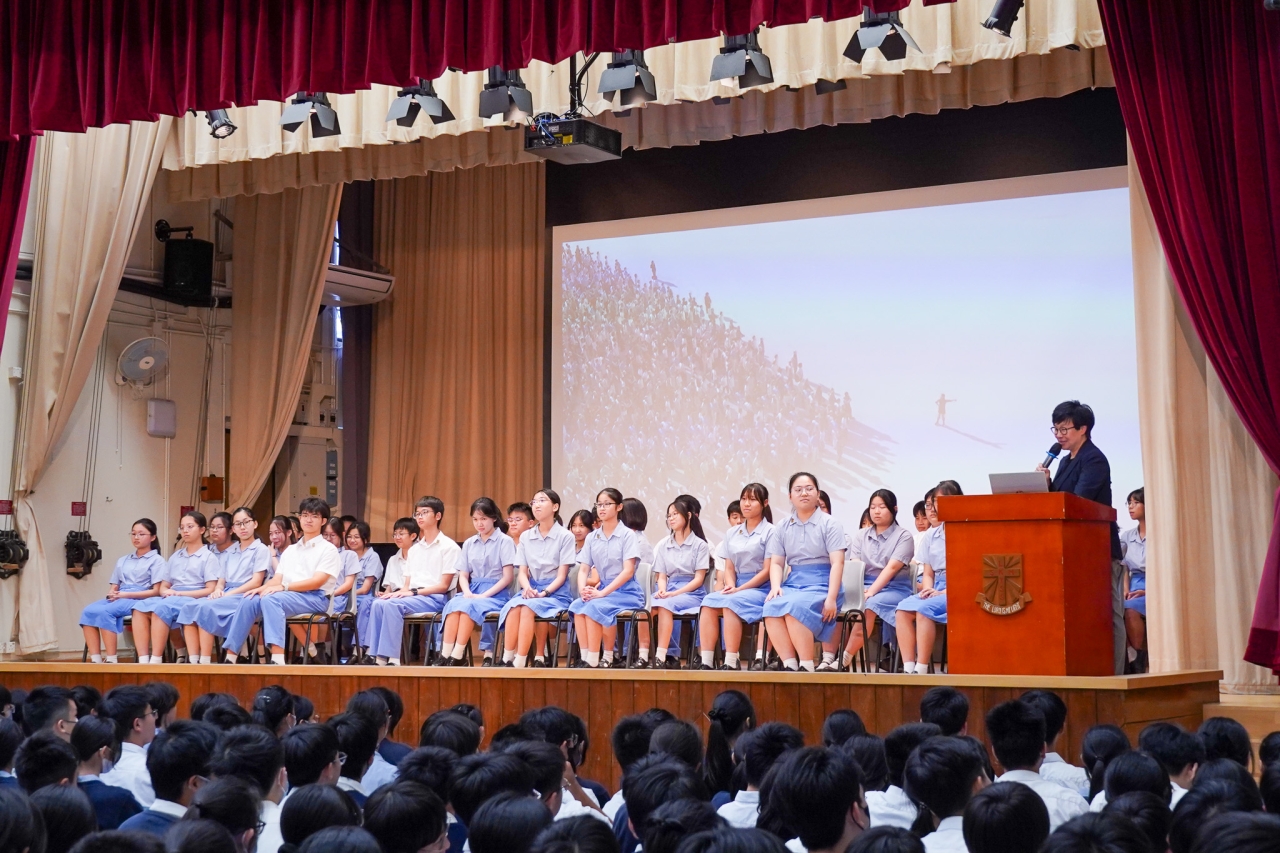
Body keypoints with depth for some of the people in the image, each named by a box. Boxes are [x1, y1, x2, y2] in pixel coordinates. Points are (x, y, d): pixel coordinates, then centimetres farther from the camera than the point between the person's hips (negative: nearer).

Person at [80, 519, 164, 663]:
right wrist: (111, 594, -7)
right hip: (118, 599, 6)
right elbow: (114, 587, 18)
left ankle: (111, 659, -30)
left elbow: (156, 591, -4)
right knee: (88, 611, -25)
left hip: (139, 600, -6)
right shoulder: (122, 561, 26)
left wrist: (127, 594, -12)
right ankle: (95, 659, -31)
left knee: (104, 612, -33)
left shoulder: (157, 560, 6)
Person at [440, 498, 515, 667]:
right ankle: (445, 654, -38)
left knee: (468, 606, -35)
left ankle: (457, 656, -35)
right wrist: (467, 592, -9)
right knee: (453, 604, -31)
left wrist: (484, 595, -16)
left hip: (496, 593, -4)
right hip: (473, 590, 4)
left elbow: (507, 577, -6)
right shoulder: (469, 544, 15)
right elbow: (463, 575, 13)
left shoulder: (505, 541, 0)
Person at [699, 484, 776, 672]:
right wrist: (730, 586, -6)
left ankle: (732, 662, -33)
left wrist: (739, 589, -14)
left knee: (730, 603, -34)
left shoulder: (770, 532, -1)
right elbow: (729, 568, 16)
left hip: (761, 588, -5)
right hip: (736, 587, 5)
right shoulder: (732, 533, 17)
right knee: (709, 601, -25)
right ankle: (706, 661, -30)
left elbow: (767, 571, -7)